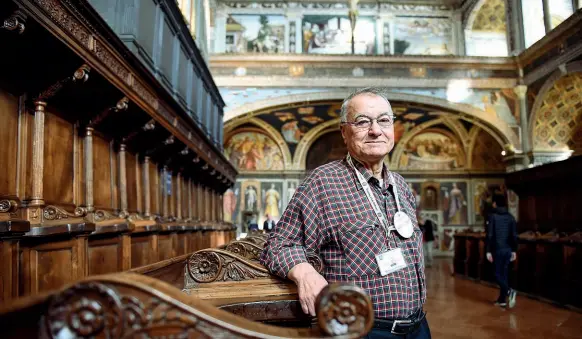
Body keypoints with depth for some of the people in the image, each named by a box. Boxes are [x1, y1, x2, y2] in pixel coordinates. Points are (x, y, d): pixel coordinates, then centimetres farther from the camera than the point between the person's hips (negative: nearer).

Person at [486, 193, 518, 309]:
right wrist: (514, 250, 14)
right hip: (508, 250, 5)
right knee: (504, 273, 11)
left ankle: (509, 291, -19)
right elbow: (514, 235, 8)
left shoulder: (492, 216, -10)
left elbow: (490, 235, -13)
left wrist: (488, 251, -9)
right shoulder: (510, 217, 6)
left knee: (497, 273, 4)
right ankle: (502, 299, 16)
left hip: (497, 250, -5)